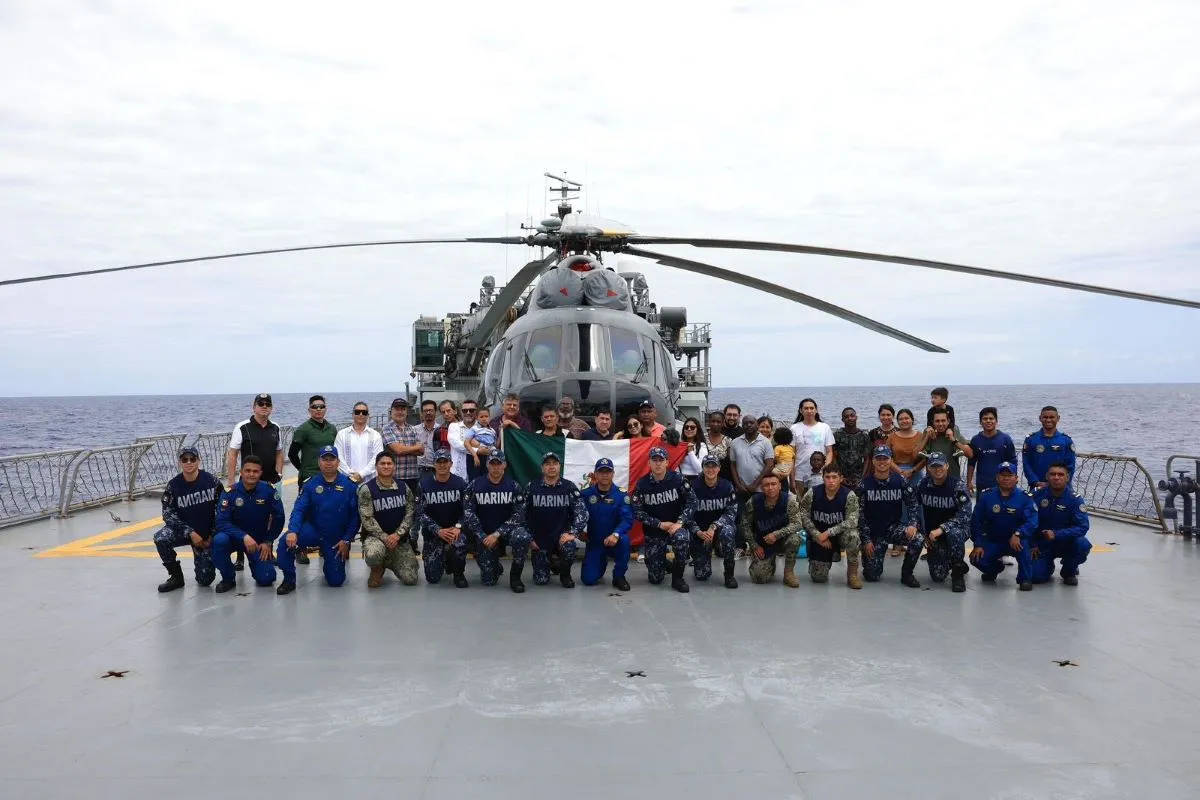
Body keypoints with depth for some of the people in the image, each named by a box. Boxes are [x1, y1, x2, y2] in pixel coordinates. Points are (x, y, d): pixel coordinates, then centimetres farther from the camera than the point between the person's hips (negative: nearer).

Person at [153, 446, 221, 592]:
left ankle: (203, 562, 31)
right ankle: (176, 577, -10)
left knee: (205, 579, -7)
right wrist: (190, 533, -21)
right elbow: (168, 514, -12)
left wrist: (212, 535, -8)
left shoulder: (211, 480, -11)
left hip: (207, 535, -1)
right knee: (160, 538, -31)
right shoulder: (173, 485, -10)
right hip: (183, 530, 1)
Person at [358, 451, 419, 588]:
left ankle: (389, 562, 23)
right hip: (375, 535, -3)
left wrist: (397, 535, -15)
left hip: (399, 538, 3)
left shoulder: (404, 487, 3)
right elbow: (367, 519, -12)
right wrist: (385, 538, -20)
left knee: (410, 579, -10)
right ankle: (377, 569, -1)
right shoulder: (367, 489, -9)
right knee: (373, 554, -40)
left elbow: (410, 513, 0)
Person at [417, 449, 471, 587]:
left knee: (459, 543, -37)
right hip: (433, 534, 0)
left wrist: (458, 527, -21)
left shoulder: (460, 483, -3)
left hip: (454, 530, 0)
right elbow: (420, 514, -7)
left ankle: (459, 574, -5)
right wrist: (438, 531, -18)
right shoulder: (424, 484, -5)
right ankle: (443, 561, 31)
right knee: (433, 578, -6)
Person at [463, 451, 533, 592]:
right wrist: (483, 537, -14)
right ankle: (495, 568, 32)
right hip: (484, 536, 0)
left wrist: (497, 534, -19)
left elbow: (518, 515, -10)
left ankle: (515, 576, -12)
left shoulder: (514, 486, -4)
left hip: (506, 531, 0)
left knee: (522, 537, -35)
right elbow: (468, 513, -6)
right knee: (489, 580, -7)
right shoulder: (475, 485, -3)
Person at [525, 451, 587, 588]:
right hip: (539, 540, 1)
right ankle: (550, 562, 31)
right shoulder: (532, 487, -2)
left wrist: (573, 533, -21)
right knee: (541, 580, -6)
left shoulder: (569, 487, -4)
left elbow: (581, 512, -8)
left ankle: (565, 574, -1)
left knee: (569, 547, -35)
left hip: (561, 536, -1)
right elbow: (523, 514, 4)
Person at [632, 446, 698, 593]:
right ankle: (662, 561, 36)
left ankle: (677, 577, -15)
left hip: (676, 527, -1)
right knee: (655, 578, -1)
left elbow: (691, 501, -6)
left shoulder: (677, 479, -7)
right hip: (653, 532, 1)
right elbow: (637, 512, -8)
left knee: (682, 538, -38)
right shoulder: (642, 484, -6)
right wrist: (660, 524, -15)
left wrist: (680, 522, -17)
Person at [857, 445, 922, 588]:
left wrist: (912, 525, -17)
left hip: (894, 527, 2)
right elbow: (859, 514, -6)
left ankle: (906, 574, -5)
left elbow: (912, 504, 1)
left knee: (918, 539, -28)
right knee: (872, 576, -7)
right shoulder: (864, 485, -8)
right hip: (873, 532, -1)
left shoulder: (900, 481, -3)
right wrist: (866, 540, -10)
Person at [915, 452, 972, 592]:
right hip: (933, 534, 3)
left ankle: (958, 572, -16)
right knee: (937, 577, -6)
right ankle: (948, 562, 32)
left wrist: (941, 528, -31)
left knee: (954, 534, -41)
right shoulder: (922, 485, -4)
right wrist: (923, 535, 2)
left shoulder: (957, 485, -17)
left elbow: (964, 515, -23)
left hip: (957, 528, -3)